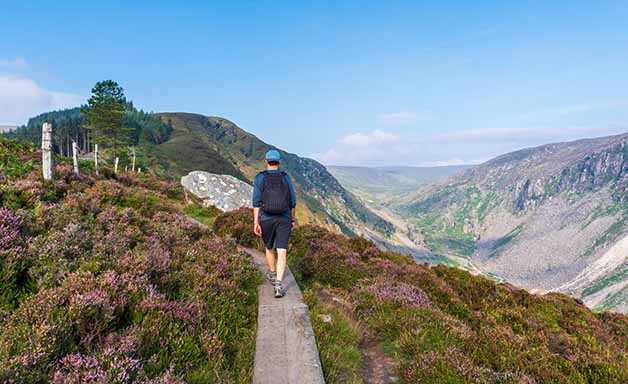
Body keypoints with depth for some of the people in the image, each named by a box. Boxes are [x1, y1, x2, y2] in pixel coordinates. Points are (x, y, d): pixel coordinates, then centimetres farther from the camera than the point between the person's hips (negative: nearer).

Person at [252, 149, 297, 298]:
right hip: (284, 220, 0)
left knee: (269, 248, 23)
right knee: (281, 253, -3)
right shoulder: (286, 177, 1)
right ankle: (278, 285, -17)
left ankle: (272, 275, 43)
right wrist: (292, 219, 17)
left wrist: (256, 222, -11)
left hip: (266, 220, 0)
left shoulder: (260, 177, -4)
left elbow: (256, 201, -10)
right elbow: (292, 201, 4)